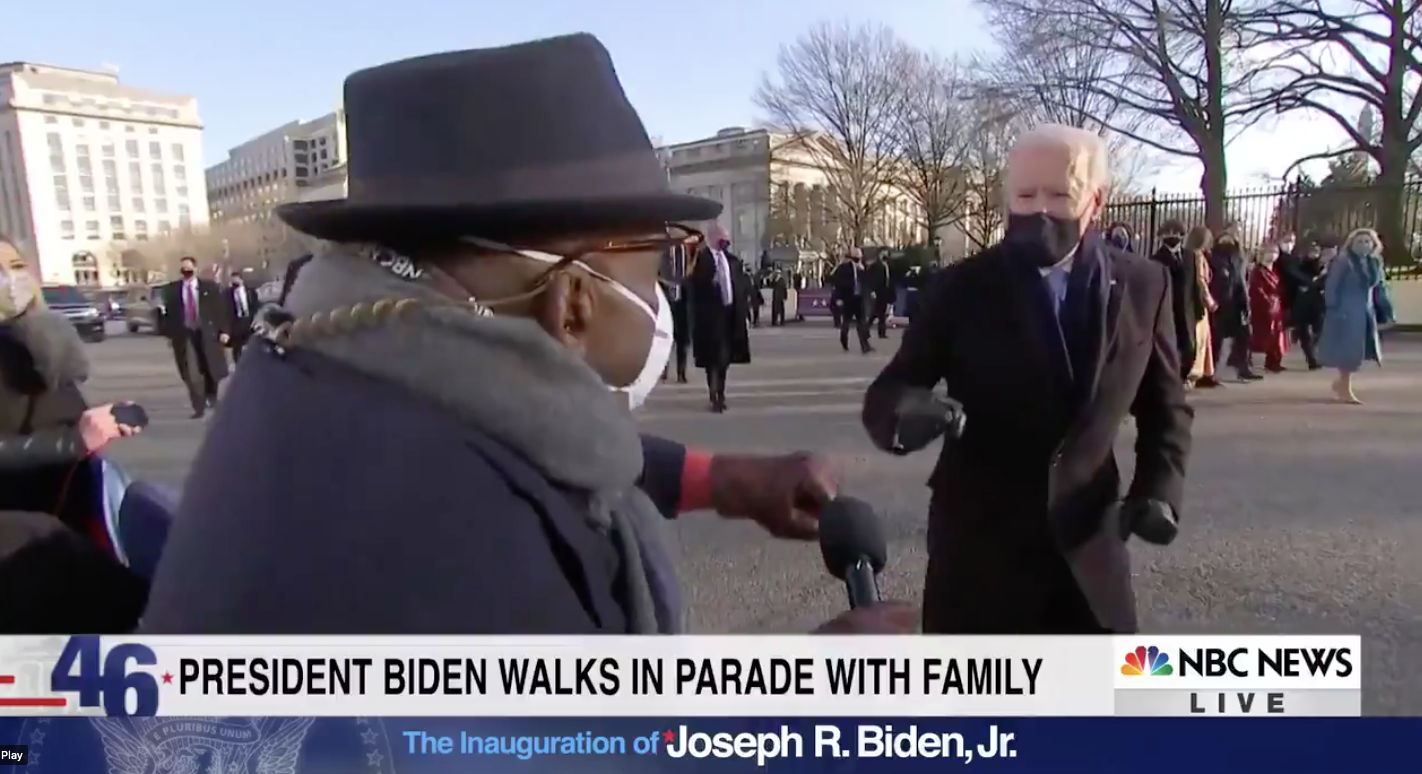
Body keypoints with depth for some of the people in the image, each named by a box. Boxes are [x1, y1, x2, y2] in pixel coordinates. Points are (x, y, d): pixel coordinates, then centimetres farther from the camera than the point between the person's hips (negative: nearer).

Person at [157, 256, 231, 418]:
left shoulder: (209, 286, 0)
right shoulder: (172, 289, 3)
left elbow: (221, 309, 0)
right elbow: (169, 312, 6)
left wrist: (224, 330, -6)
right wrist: (170, 334, 2)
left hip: (207, 333, 0)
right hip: (184, 334, 0)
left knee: (211, 369, 11)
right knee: (191, 374, -6)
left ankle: (211, 397, 35)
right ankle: (199, 407, -1)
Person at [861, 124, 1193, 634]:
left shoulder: (1143, 286, 0)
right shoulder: (962, 289, -7)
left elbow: (1166, 408, 11)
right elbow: (890, 390, -8)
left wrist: (1159, 487, -5)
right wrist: (905, 412, -32)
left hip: (1087, 541, 3)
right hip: (978, 544, -2)